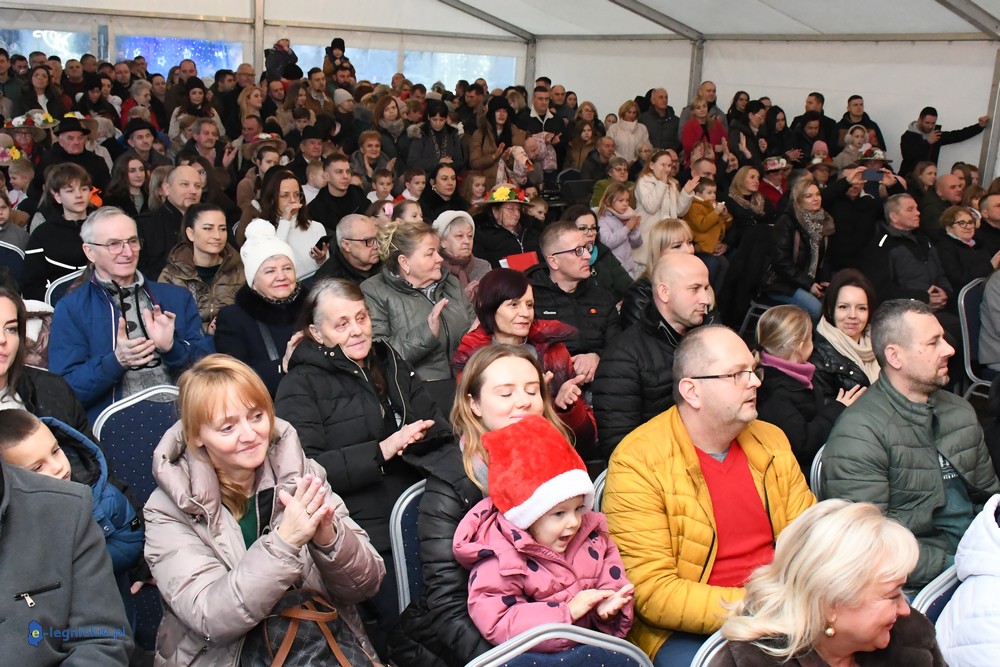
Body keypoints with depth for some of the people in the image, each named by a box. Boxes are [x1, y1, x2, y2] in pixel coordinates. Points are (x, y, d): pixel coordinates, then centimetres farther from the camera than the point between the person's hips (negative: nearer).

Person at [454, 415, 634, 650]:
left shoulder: (592, 537, 6)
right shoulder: (501, 561, -12)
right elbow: (496, 624, -20)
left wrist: (608, 604, -13)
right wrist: (567, 611, -21)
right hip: (535, 656, -4)